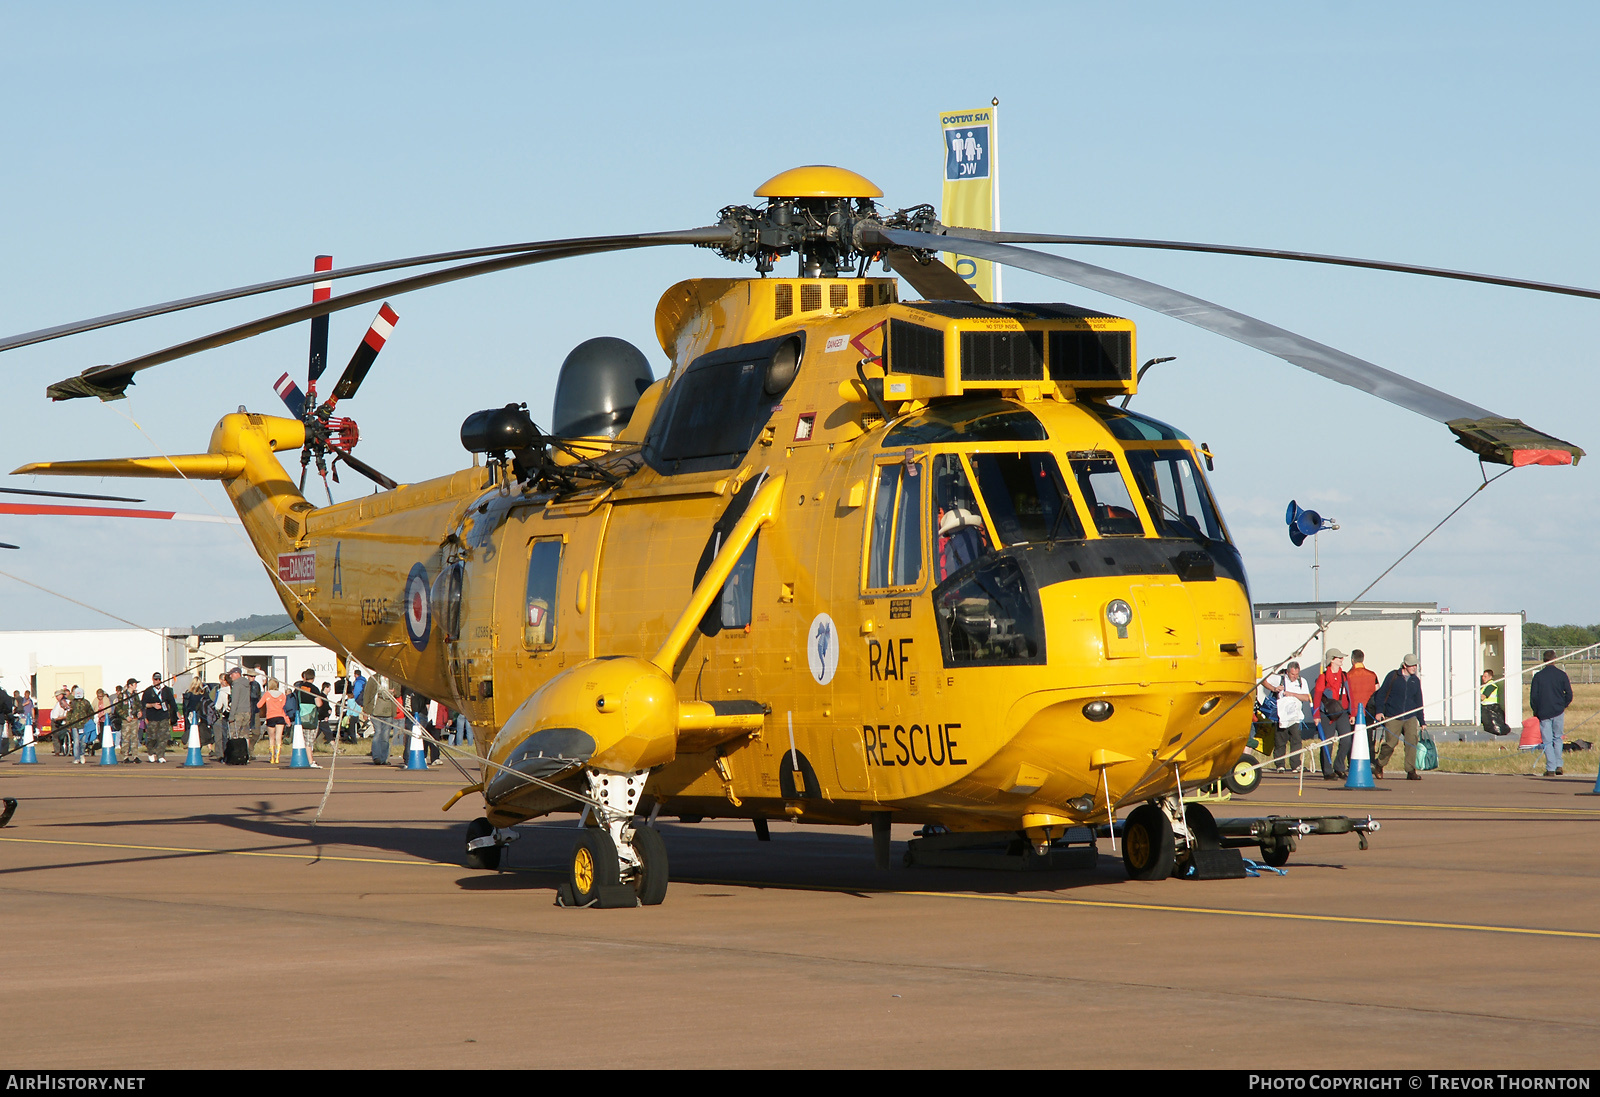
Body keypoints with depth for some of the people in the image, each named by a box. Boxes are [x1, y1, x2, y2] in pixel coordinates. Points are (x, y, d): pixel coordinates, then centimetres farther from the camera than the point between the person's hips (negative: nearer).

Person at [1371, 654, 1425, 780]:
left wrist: (1422, 722, 19)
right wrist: (1379, 711, -9)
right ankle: (1379, 765, 22)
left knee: (1412, 740, -15)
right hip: (1393, 718, -3)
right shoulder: (1393, 676, 1)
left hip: (1410, 717, 3)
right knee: (1389, 743, -4)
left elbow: (1418, 702, 20)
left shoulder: (1415, 681, 13)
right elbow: (1381, 694, 2)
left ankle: (1411, 771, -13)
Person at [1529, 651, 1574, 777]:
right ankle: (1558, 765, 9)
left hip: (1544, 713, -1)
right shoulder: (1562, 675, -1)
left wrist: (1536, 711, 11)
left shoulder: (1538, 676, -3)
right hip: (1558, 712, 1)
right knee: (1557, 738, 16)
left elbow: (1533, 696, -2)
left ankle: (1551, 769, -5)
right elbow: (1569, 694, 0)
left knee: (1547, 741, 1)